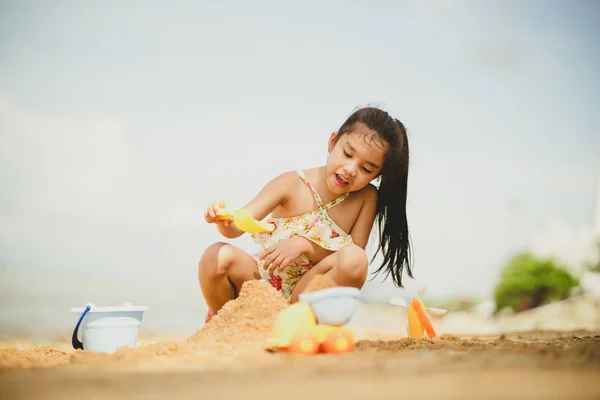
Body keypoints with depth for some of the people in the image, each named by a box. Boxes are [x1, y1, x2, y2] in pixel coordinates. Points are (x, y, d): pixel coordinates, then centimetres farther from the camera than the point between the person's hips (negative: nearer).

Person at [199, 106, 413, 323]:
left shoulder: (367, 198, -7)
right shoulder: (293, 184, -9)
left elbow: (352, 263, -10)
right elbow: (237, 226, -12)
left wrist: (305, 245, -23)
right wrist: (224, 220, -36)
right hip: (261, 278, 0)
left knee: (355, 259, -29)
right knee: (218, 256, -30)